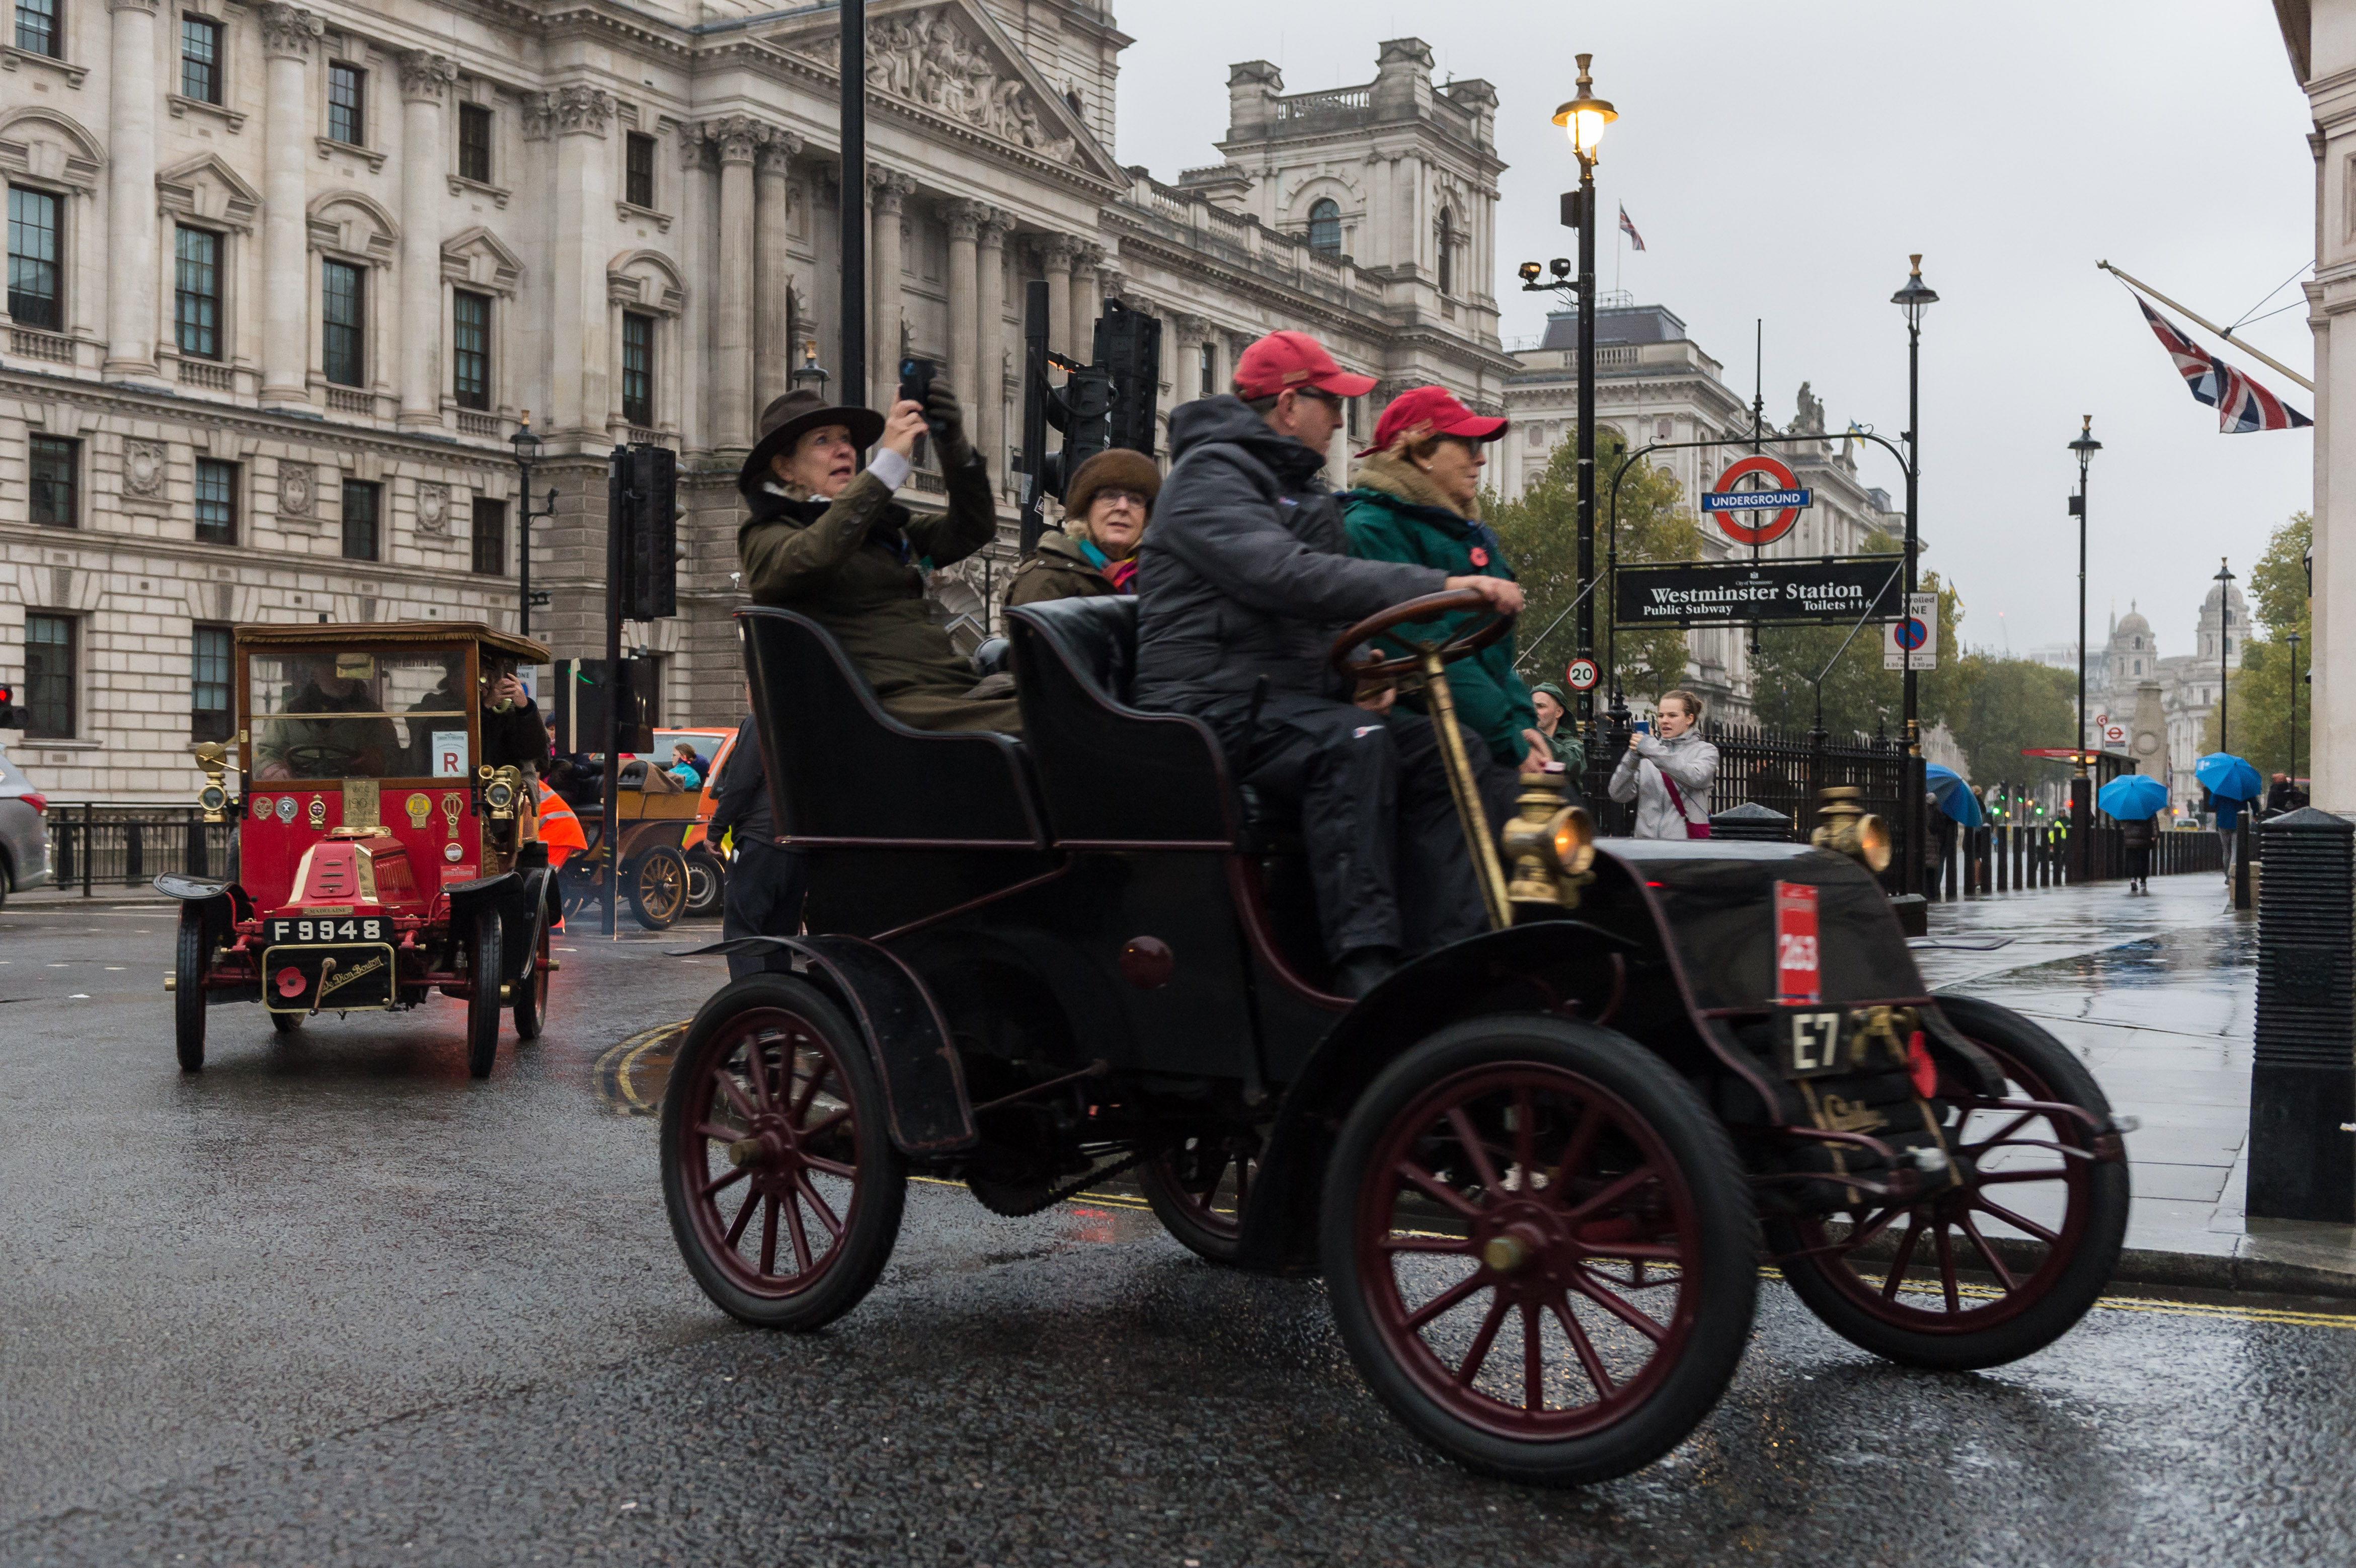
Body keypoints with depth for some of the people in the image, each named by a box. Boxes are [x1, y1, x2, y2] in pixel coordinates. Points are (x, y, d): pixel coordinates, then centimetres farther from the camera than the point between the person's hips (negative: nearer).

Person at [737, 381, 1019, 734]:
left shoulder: (881, 524, 27)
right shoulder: (766, 536, 7)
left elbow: (972, 530, 21)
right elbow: (812, 556, -16)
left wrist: (954, 445, 6)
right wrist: (890, 460, -14)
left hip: (958, 690, 7)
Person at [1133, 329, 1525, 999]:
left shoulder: (1303, 493, 24)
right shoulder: (1209, 475, -8)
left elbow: (1331, 601, 26)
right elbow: (1287, 577, -25)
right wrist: (1439, 586, -31)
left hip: (1293, 697, 9)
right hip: (1214, 702, -9)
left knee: (1444, 750, -9)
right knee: (1352, 742, -35)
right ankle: (1362, 963, -38)